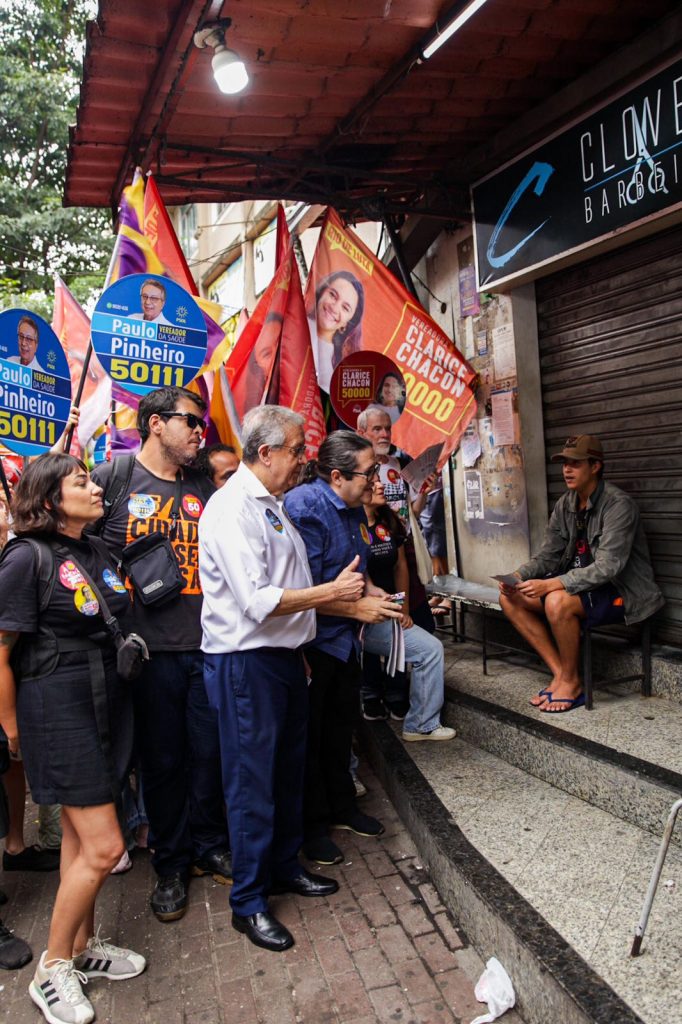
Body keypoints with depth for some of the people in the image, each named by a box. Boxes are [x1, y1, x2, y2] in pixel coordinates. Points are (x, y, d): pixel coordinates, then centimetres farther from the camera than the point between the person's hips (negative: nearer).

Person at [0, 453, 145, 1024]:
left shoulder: (99, 554, 8)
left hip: (108, 704, 7)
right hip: (58, 710, -7)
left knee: (79, 835, 19)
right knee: (103, 847, -4)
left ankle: (83, 946, 35)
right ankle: (53, 971, 18)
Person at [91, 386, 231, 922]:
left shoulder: (205, 488, 8)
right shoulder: (113, 478, -2)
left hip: (208, 645, 3)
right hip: (149, 649, -3)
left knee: (211, 751, 11)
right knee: (162, 759, 11)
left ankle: (209, 847, 35)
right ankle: (170, 863, 31)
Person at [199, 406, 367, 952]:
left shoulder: (272, 504, 12)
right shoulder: (232, 508, -19)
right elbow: (257, 601, -25)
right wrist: (331, 592, -17)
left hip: (283, 656, 9)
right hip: (246, 664, -9)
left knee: (288, 770, 20)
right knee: (252, 782, 4)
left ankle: (285, 866, 40)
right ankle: (249, 901, 21)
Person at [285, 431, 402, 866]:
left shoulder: (353, 508, 5)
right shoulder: (305, 507, -24)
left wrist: (374, 593, 1)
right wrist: (359, 608, -22)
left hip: (344, 638, 9)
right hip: (310, 640, -9)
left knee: (341, 724, 21)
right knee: (309, 735, 8)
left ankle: (342, 807, 40)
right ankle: (312, 826, 26)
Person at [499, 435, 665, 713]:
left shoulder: (619, 504, -19)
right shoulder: (565, 505, 3)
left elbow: (607, 568, -27)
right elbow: (548, 555, 4)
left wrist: (551, 584, -35)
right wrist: (518, 576, -17)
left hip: (622, 592, -8)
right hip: (580, 584, 8)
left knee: (558, 602, -35)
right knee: (510, 598, -6)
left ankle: (571, 682, -11)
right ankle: (559, 673, -4)